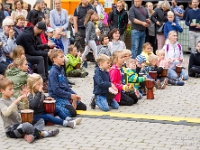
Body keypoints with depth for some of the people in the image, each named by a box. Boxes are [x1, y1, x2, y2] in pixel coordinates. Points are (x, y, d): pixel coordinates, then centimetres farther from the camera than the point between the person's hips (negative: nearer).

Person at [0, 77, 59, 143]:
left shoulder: (12, 99, 15)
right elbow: (6, 113, -29)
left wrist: (24, 97, 4)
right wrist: (16, 101, -31)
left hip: (19, 126, 9)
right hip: (11, 130, -9)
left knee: (41, 121, 5)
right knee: (27, 125, -37)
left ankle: (27, 135, -23)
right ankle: (43, 133, -13)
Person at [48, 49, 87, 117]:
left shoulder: (62, 70, 11)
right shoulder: (53, 72, -17)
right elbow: (56, 90, -21)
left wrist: (74, 94, 3)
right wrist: (70, 95, -18)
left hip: (65, 95, 9)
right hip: (57, 97, -9)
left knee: (83, 107, 14)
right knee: (72, 113, -25)